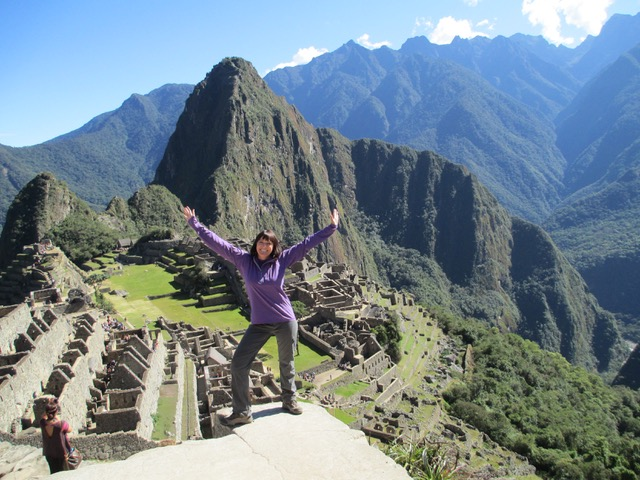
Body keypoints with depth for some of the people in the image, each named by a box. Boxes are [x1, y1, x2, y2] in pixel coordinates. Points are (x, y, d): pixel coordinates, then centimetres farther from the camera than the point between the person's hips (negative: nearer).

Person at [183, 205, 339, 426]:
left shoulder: (282, 259, -5)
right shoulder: (244, 260, -4)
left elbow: (307, 243, -3)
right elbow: (217, 243, -3)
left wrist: (331, 227, -3)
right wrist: (194, 224, -3)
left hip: (285, 321, 0)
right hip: (259, 324, 1)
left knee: (287, 363, 16)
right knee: (238, 364, -4)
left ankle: (289, 400, 41)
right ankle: (241, 412, 11)